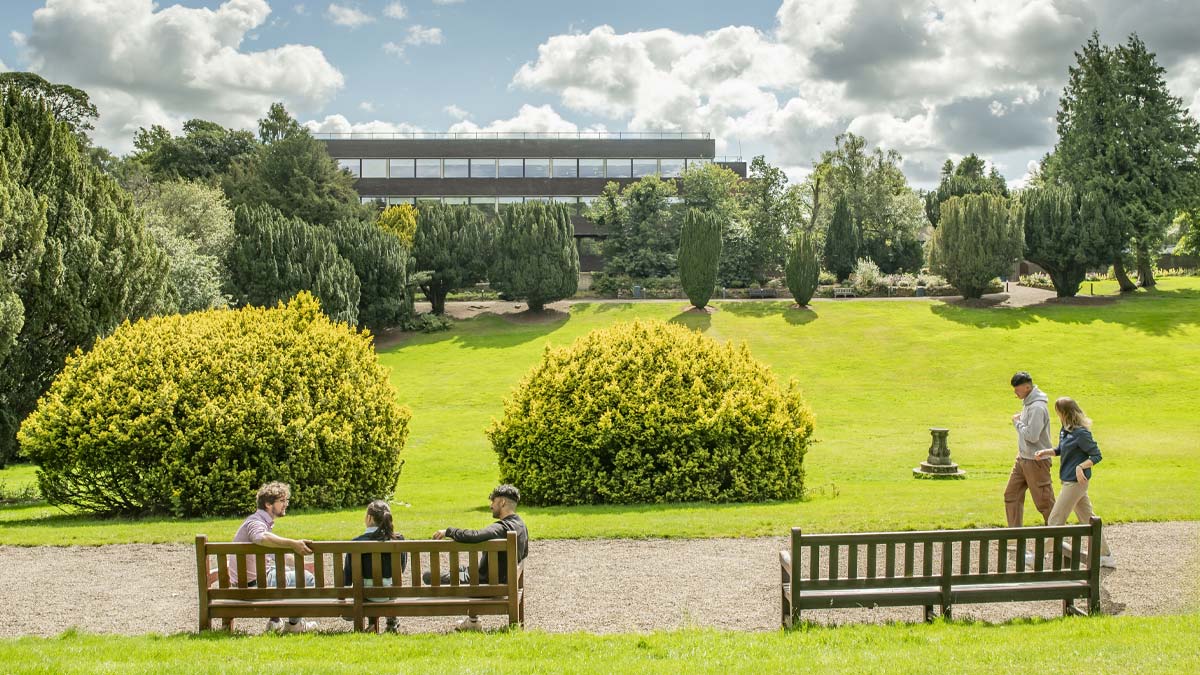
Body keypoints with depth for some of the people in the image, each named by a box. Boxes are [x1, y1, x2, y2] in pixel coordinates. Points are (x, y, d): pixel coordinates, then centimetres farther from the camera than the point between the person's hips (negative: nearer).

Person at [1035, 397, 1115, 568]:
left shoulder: (1081, 433, -20)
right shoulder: (1065, 430, 6)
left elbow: (1096, 455, -16)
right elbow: (1061, 449, 19)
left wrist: (1081, 466, -27)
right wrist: (1047, 452, 2)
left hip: (1076, 482, -10)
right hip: (1071, 481, 10)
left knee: (1055, 519, -2)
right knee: (1088, 519, 16)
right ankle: (1105, 556, 24)